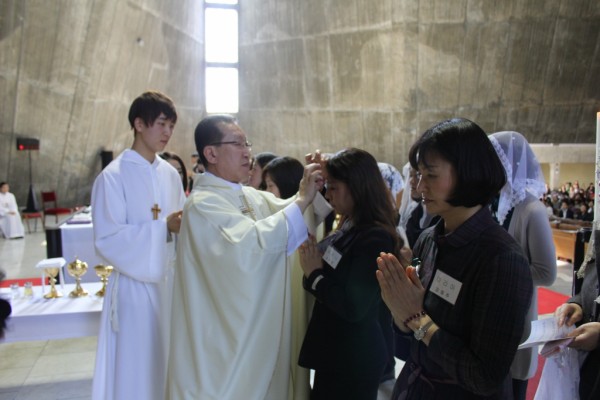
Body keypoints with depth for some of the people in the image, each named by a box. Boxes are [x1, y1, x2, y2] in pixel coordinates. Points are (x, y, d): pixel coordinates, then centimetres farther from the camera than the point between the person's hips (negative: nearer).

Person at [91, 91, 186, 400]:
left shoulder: (170, 174, 5)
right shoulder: (113, 176, -12)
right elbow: (107, 239, -16)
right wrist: (164, 226, -22)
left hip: (169, 279, 5)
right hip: (136, 284, -5)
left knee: (168, 364, 16)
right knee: (137, 368, 6)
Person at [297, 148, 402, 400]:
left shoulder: (375, 238, -23)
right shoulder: (350, 228, 3)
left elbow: (353, 307, -25)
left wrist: (314, 274, -16)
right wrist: (314, 263, -10)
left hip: (355, 359, -8)